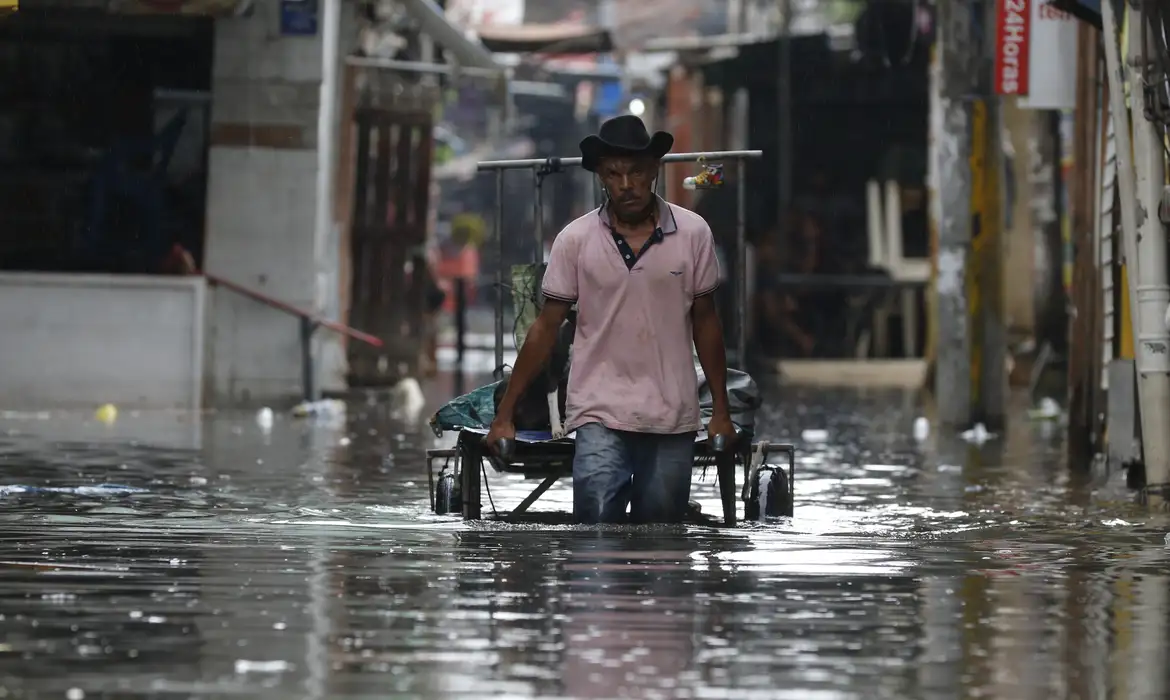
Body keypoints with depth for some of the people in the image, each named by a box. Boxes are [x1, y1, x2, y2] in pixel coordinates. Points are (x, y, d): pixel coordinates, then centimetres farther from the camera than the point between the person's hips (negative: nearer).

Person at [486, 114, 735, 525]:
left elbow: (705, 322, 10)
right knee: (597, 522, -19)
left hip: (673, 417, 1)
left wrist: (721, 411, 10)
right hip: (600, 415, -1)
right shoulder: (575, 240, -1)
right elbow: (546, 329, 4)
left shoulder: (693, 234, 1)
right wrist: (504, 416, 2)